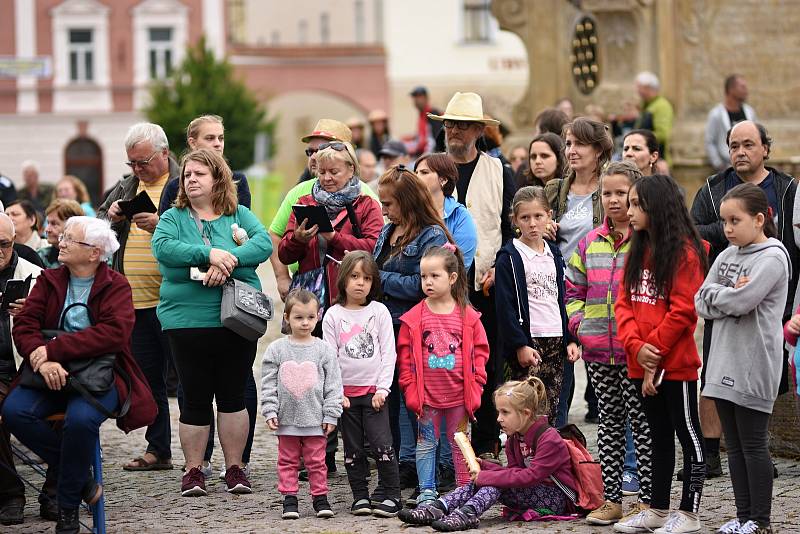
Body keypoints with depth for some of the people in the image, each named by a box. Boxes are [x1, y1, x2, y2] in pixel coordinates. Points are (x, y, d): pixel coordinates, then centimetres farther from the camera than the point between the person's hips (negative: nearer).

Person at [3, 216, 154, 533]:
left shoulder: (116, 287, -1)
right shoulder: (49, 281, 12)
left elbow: (114, 332, -18)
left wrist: (54, 349, -24)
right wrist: (42, 360, -23)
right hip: (52, 375, 4)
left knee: (80, 418, -35)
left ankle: (68, 507, -15)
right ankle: (81, 479, -9)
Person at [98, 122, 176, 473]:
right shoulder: (126, 187, 16)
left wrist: (161, 225, -24)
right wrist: (111, 217, 3)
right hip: (135, 299, 7)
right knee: (148, 377, 12)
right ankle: (158, 450, 21)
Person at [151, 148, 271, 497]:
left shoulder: (239, 216, 8)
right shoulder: (173, 218, 6)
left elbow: (264, 242, -7)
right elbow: (162, 246, -13)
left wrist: (229, 260, -23)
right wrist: (209, 254, -23)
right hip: (187, 321, -1)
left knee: (233, 396, 6)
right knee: (195, 399, 3)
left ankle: (234, 468, 14)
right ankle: (193, 471, 11)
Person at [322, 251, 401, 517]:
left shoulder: (379, 312, 2)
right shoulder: (333, 315, 2)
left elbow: (388, 353, 0)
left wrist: (382, 389, -7)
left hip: (373, 391, -1)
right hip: (346, 392, 1)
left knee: (381, 443, -10)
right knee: (353, 448, 6)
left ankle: (390, 495, -2)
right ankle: (360, 497, 14)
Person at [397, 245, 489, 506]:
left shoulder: (468, 317, 0)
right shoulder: (414, 318, -2)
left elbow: (480, 351, 3)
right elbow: (405, 357, 0)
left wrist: (475, 387, -3)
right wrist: (411, 391, -6)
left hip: (459, 394, 0)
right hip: (427, 395, 0)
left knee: (461, 444, 10)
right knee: (426, 443, 5)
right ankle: (427, 493, 11)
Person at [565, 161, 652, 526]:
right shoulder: (590, 243, 12)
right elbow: (574, 289, 19)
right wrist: (579, 324, 4)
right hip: (598, 350, 6)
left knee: (642, 421, -1)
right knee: (610, 422, 11)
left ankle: (648, 500, 4)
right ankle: (612, 500, 17)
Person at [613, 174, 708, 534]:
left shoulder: (683, 251, -11)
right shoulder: (637, 251, 13)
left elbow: (683, 310, -17)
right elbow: (624, 302, 8)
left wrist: (654, 354, -16)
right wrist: (636, 346, -9)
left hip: (675, 363, -8)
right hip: (642, 364, 8)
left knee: (688, 436, 1)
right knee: (659, 436, 15)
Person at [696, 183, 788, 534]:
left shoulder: (772, 258, -9)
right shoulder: (726, 257, 13)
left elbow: (739, 302, -21)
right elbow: (702, 305, 5)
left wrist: (714, 294, -3)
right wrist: (730, 295, -10)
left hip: (754, 367, -7)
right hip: (724, 362, 7)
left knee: (754, 445, -2)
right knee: (734, 445, 11)